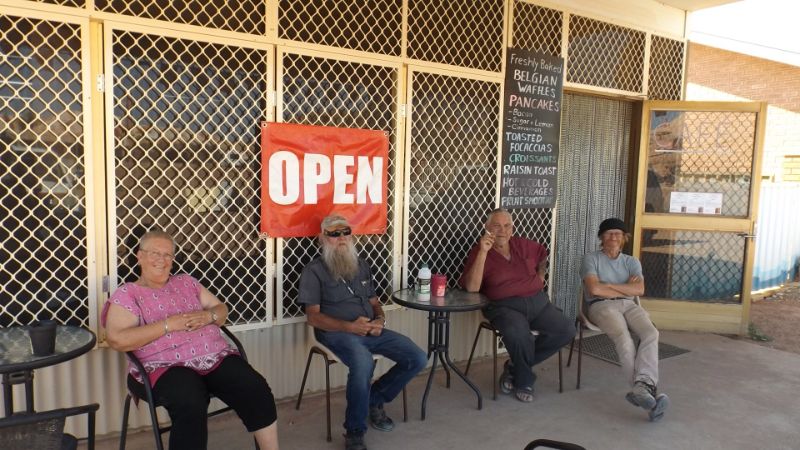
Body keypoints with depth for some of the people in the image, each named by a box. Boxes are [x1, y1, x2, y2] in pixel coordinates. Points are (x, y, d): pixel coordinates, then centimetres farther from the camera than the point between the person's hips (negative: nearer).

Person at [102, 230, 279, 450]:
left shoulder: (186, 282, 20)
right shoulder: (126, 294, 6)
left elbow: (221, 309, 21)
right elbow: (117, 340, -8)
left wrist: (208, 316, -3)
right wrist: (168, 324, -13)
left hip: (217, 357, 4)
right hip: (166, 366, -4)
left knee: (257, 390, -20)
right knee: (191, 406, -36)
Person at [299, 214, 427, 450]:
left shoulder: (361, 265, 18)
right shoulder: (314, 270, -1)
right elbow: (314, 317, -6)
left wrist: (380, 320, -2)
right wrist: (350, 326, -19)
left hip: (370, 330, 6)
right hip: (336, 332, -6)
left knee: (417, 358, -7)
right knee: (363, 363, -38)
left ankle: (375, 399, 15)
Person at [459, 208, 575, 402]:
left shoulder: (524, 245, 9)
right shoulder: (479, 252, -5)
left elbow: (543, 255, 33)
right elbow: (471, 288, -20)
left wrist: (540, 279, 25)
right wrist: (483, 252, -24)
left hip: (538, 301, 6)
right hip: (505, 307, -6)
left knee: (566, 330, -12)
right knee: (518, 334, -36)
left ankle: (516, 366, 1)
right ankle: (524, 382, -5)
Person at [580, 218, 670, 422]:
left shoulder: (632, 262, 20)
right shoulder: (591, 259, 7)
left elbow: (639, 289, 1)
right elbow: (594, 289, -10)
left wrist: (608, 285, -6)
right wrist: (626, 288, 1)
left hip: (629, 305, 4)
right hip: (601, 305, -4)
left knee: (651, 333, -29)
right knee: (624, 339, -34)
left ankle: (642, 386, -43)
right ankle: (647, 389, -39)